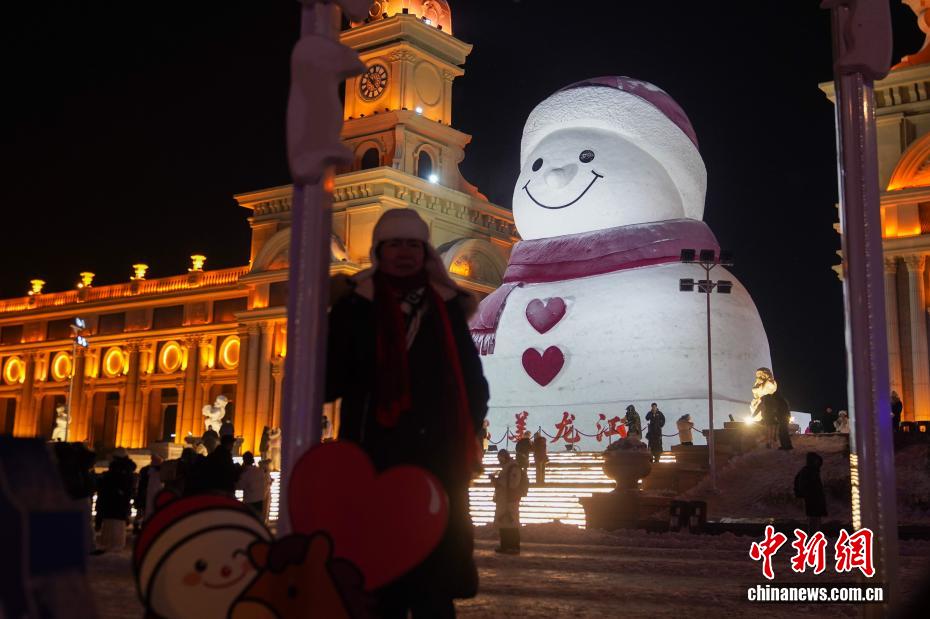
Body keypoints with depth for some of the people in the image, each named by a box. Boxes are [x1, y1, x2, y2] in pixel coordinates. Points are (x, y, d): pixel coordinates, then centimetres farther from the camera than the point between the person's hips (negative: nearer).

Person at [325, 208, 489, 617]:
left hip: (438, 464, 2)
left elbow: (472, 382, 15)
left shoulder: (447, 308, 13)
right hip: (376, 463, -1)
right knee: (378, 580, -1)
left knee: (435, 584, 0)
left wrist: (464, 439, 4)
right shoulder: (355, 308, 6)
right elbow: (330, 383, 0)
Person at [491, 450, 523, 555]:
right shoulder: (505, 468, 19)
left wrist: (497, 480, -18)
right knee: (502, 524, 9)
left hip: (510, 500, -10)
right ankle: (505, 546, 15)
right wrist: (495, 479, 6)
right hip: (503, 500, 10)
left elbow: (512, 484, -21)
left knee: (511, 524, -8)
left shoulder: (514, 468, -12)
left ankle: (515, 547, -5)